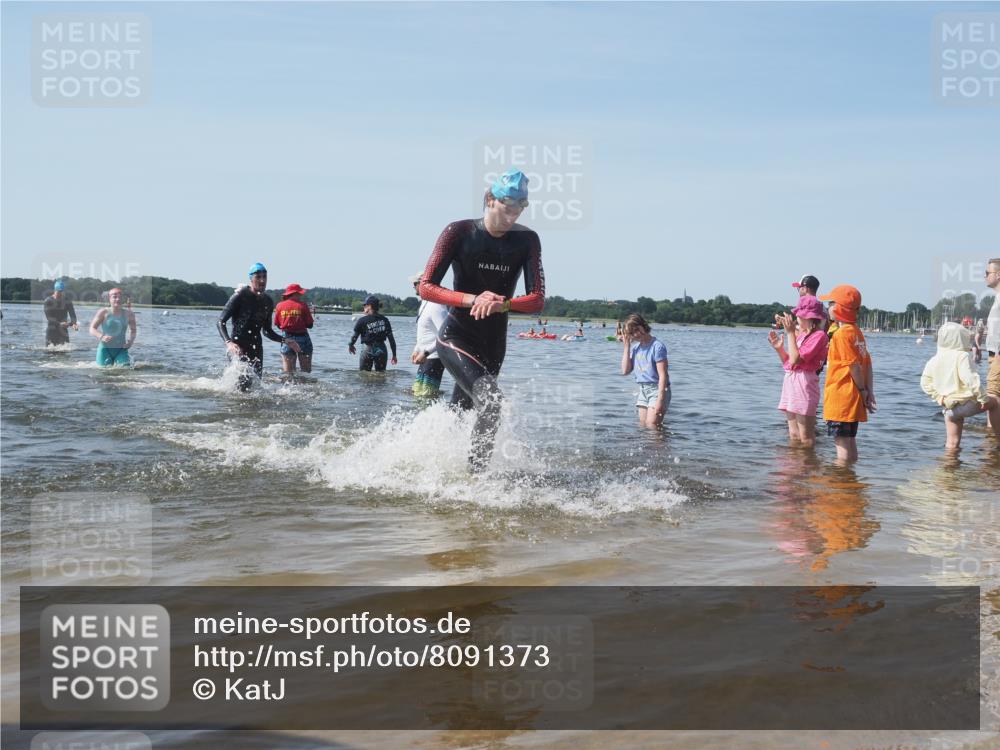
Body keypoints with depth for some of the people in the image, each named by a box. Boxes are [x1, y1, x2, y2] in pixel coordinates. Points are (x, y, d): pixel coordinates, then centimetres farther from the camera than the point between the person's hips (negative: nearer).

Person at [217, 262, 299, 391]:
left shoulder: (268, 302, 8)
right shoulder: (240, 296, -10)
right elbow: (221, 322, -13)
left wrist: (285, 341, 6)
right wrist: (228, 342, -28)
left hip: (256, 346, 6)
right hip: (238, 345, -6)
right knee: (245, 381, -20)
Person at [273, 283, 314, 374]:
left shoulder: (280, 306, 1)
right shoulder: (302, 305, -6)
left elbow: (277, 325, 6)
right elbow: (310, 325, -6)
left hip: (286, 339, 2)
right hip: (302, 338, -2)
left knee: (288, 373, 5)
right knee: (306, 372, 7)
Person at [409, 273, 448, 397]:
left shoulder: (435, 306, -19)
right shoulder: (424, 304, 14)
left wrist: (425, 352, -28)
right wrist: (416, 350, 14)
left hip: (434, 358, -11)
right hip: (426, 359, 11)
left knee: (426, 397, -11)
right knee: (417, 392, 15)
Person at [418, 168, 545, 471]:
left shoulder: (526, 240, -3)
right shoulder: (459, 232, -11)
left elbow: (537, 300, -9)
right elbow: (426, 287, -13)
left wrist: (503, 303, -29)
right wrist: (473, 300, -26)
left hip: (494, 344, 4)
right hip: (456, 338, -4)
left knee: (458, 413, 18)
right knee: (490, 401, -25)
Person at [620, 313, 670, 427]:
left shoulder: (657, 346, -14)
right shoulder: (635, 347, 9)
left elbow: (663, 375, -17)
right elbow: (625, 371, 3)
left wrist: (660, 400, -22)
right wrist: (627, 346, 1)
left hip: (657, 389, -8)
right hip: (643, 390, 8)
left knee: (652, 426, -16)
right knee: (642, 426, 7)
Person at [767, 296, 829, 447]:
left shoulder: (819, 335, -9)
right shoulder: (800, 335, 15)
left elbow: (795, 360, -19)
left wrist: (790, 332, -14)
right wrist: (779, 348, 6)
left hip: (804, 384, -9)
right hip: (790, 382, 9)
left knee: (806, 439, -4)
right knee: (793, 436, 13)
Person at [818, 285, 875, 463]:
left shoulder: (841, 333, -14)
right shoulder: (857, 331, 13)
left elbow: (854, 365, -16)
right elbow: (867, 364, 12)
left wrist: (863, 391, -6)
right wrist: (869, 391, 10)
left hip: (840, 397, -9)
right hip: (853, 398, 9)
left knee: (842, 442, -6)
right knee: (850, 441, 15)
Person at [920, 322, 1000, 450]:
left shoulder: (934, 359, 8)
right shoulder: (962, 356, -12)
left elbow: (925, 382, 10)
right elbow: (970, 379, -22)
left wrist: (938, 396, 10)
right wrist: (982, 397, -15)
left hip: (947, 407, 6)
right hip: (965, 403, -6)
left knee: (952, 443, 12)